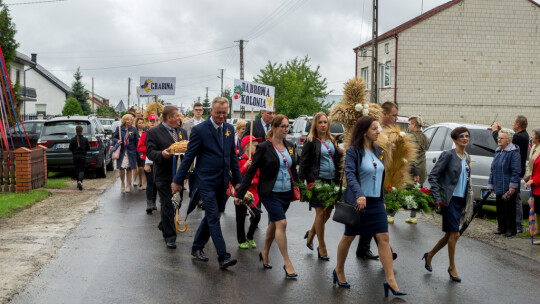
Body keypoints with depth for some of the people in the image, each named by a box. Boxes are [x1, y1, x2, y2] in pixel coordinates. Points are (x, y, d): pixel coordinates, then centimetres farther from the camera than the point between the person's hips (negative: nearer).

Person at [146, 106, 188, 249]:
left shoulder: (182, 132, 12)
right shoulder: (153, 132, -6)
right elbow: (150, 152, -11)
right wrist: (162, 154, -30)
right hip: (164, 175, -6)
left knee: (176, 203, 16)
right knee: (167, 205, -2)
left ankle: (163, 226, 38)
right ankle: (169, 237, 6)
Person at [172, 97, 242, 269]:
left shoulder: (229, 129, 9)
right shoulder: (200, 130, -10)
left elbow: (233, 156, 16)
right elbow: (188, 157, -7)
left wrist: (238, 180, 14)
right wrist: (178, 180, -6)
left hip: (222, 183, 6)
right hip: (206, 182, -6)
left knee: (211, 217, 14)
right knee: (214, 218, -8)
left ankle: (197, 247, 30)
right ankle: (223, 257, -8)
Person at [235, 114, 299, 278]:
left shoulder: (290, 146, 8)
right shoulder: (264, 147, -9)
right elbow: (251, 171, -7)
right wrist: (240, 194, -8)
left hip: (286, 193, 6)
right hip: (270, 193, -6)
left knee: (274, 223, 16)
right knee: (281, 223, -14)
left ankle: (265, 253, 36)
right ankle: (287, 262, -7)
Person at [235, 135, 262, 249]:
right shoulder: (240, 160, -10)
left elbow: (260, 177, 7)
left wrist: (253, 181, -13)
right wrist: (245, 167, -24)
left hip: (253, 192, 4)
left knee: (257, 216, -2)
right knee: (241, 218, 5)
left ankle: (250, 237, 19)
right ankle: (241, 241, 19)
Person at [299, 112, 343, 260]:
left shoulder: (332, 141, 14)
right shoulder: (311, 141, -4)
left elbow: (337, 160, 24)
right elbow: (304, 162, -7)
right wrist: (301, 182, -13)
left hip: (331, 181, 6)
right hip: (317, 181, -6)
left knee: (328, 212, 9)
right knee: (321, 212, -4)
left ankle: (311, 233, 34)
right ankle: (322, 248, 7)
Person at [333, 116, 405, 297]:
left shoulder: (376, 151, 10)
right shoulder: (353, 151, -11)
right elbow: (350, 174, -24)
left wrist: (382, 198, 18)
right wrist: (359, 194, -38)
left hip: (376, 202, 6)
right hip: (358, 201, -6)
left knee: (384, 238, -4)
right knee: (348, 237, 9)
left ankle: (390, 280, -4)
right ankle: (339, 271, 31)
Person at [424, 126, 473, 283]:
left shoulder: (467, 158, 12)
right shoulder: (448, 155, -10)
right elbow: (433, 175, -11)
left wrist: (469, 199, 15)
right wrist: (437, 197, -16)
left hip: (461, 200, 7)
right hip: (449, 199, -7)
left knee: (449, 235, 12)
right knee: (455, 234, -7)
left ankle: (430, 255, 32)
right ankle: (452, 267, 8)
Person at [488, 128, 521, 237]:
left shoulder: (513, 153, -11)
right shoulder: (498, 152, 15)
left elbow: (516, 171, -15)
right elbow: (493, 169, 20)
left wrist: (512, 186, -19)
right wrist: (490, 184, 18)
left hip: (508, 188, -8)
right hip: (498, 187, 8)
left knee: (509, 208, -1)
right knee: (500, 208, 12)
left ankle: (511, 229, 9)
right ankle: (502, 227, 22)